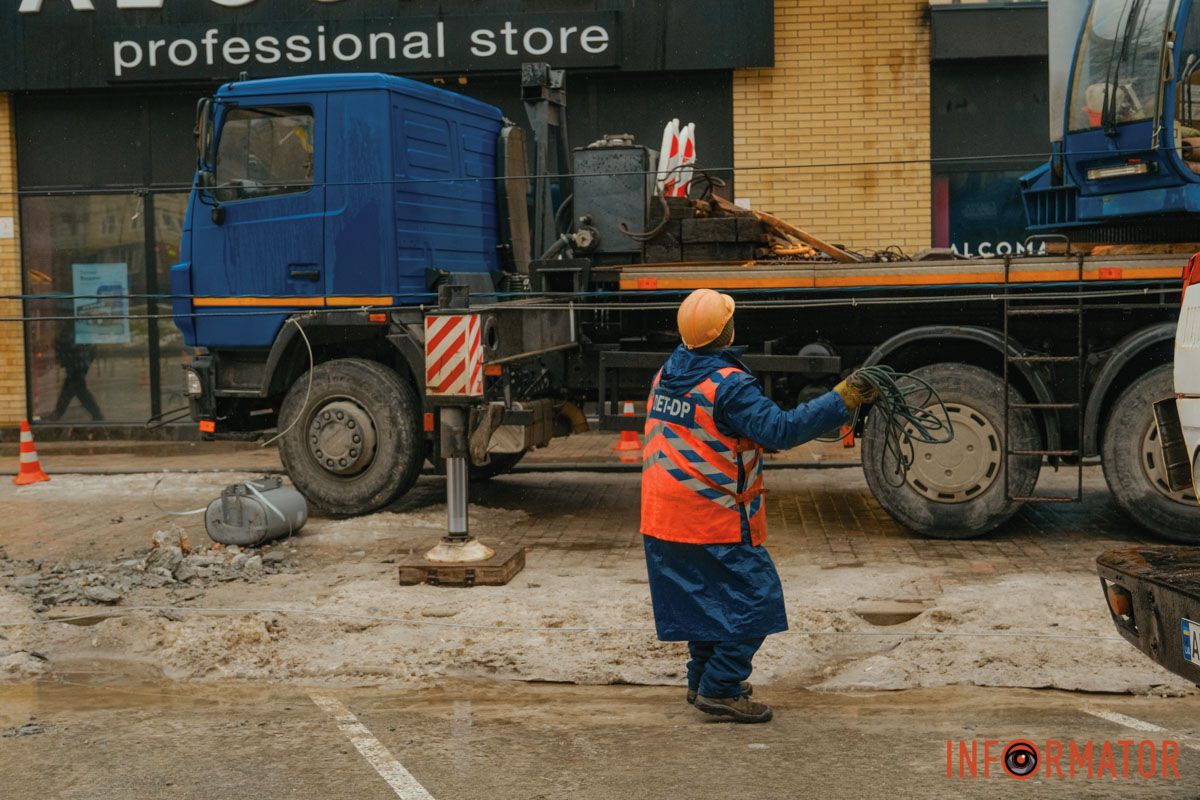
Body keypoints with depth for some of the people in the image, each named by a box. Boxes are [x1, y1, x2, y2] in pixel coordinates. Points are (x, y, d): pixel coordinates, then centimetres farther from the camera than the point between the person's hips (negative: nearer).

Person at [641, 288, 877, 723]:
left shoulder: (668, 373, 7)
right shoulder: (728, 385, -20)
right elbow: (781, 429, -26)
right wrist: (843, 399, -23)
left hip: (663, 520, 9)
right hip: (714, 521, -9)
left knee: (705, 597, 22)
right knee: (755, 597, 1)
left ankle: (703, 679, 30)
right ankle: (720, 689, 1)